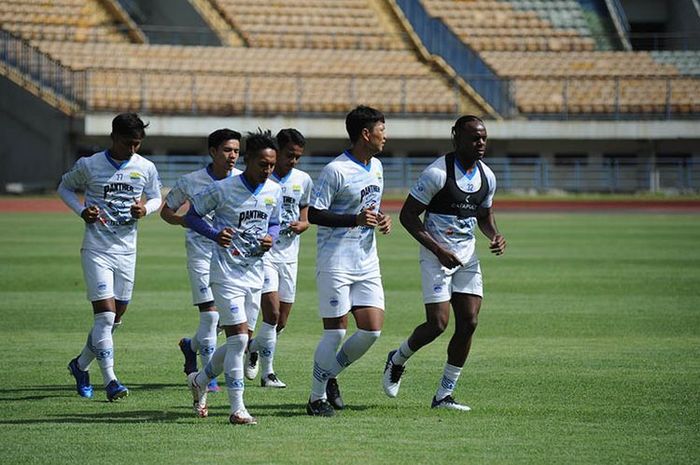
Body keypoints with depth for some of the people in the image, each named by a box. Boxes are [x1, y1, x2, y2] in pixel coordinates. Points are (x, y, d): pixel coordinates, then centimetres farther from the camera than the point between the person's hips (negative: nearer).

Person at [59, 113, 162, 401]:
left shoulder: (146, 168, 1)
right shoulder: (89, 165, -7)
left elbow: (156, 198, 14)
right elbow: (65, 187, 8)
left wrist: (145, 209, -10)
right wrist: (82, 210, -10)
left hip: (127, 250, 4)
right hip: (96, 249, -4)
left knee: (115, 318, 10)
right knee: (105, 314, -14)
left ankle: (81, 365, 31)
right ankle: (110, 380, -13)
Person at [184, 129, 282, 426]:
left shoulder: (274, 191, 4)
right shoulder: (223, 189, -12)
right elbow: (191, 216, -3)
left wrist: (270, 238, -4)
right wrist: (215, 234, -19)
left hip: (255, 274, 6)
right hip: (226, 272, -6)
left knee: (239, 341, 11)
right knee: (238, 338, -13)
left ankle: (199, 380, 35)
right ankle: (237, 409, -7)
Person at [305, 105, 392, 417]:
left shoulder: (376, 166, 12)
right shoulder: (336, 170, -14)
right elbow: (313, 214, -15)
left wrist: (382, 219, 4)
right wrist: (355, 220, -24)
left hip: (367, 263, 7)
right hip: (336, 263, -7)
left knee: (372, 329, -1)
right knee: (336, 331, -6)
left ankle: (330, 375, 21)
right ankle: (317, 398, 7)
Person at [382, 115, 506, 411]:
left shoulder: (487, 176, 5)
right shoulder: (437, 173, -16)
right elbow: (407, 215, -13)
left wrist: (495, 236, -1)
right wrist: (438, 250, -20)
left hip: (467, 257, 6)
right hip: (436, 256, -6)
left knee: (468, 323, -3)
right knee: (438, 324, -12)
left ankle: (444, 395, 6)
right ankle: (397, 360, 19)